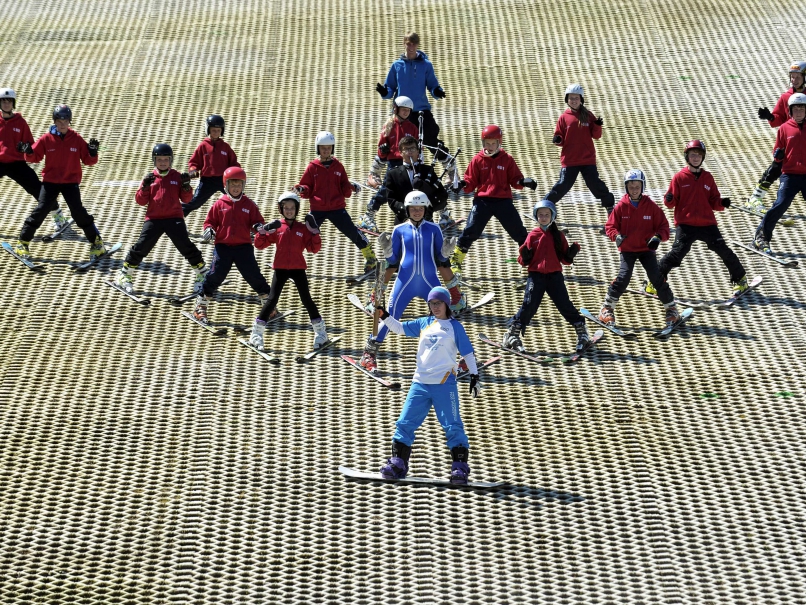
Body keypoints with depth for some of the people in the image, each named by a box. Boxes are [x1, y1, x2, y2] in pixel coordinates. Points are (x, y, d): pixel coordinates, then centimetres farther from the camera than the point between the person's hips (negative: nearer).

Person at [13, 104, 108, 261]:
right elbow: (35, 157, 3)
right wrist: (29, 152, -19)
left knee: (78, 212, -8)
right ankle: (23, 243, 5)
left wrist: (93, 152, -22)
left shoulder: (77, 139, -4)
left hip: (71, 182, 0)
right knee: (41, 211, -5)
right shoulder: (46, 139, -4)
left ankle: (96, 243, 4)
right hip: (50, 181, 0)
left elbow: (88, 161, -1)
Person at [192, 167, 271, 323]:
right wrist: (209, 229, -12)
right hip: (223, 246, -1)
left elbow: (257, 221, 8)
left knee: (255, 277, 1)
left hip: (244, 247, 1)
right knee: (214, 276, -6)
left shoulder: (249, 204, 6)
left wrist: (259, 227, -15)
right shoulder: (219, 204, 4)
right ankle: (200, 307, 7)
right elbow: (210, 221, 9)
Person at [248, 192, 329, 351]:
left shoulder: (303, 228, 4)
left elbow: (314, 249, 0)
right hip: (281, 269, 0)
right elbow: (259, 245, 0)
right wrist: (263, 232, -16)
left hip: (298, 268, 0)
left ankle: (321, 333, 13)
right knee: (272, 299, -3)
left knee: (306, 299, 2)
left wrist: (315, 233, -12)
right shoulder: (276, 227, 2)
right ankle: (256, 334, 2)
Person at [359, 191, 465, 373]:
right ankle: (369, 355, 6)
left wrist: (446, 251, -7)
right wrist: (386, 248, -7)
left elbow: (441, 260, 12)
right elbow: (393, 262, 9)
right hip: (405, 281, -1)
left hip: (430, 282, 1)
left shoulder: (433, 230, 9)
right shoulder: (399, 230, 7)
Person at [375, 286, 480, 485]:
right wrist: (384, 316, 1)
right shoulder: (424, 323, 14)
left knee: (452, 426, -6)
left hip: (444, 384, -5)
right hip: (420, 382, 5)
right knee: (406, 423, 3)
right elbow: (399, 328, 16)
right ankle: (397, 464, 9)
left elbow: (467, 352, 3)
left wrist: (474, 375, -2)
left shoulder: (455, 326, 3)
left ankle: (460, 468, -4)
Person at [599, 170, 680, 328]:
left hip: (646, 249, 1)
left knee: (656, 277, -8)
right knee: (624, 277, -17)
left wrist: (658, 237, -19)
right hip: (627, 249, -1)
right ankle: (607, 308, -4)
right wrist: (616, 236, -20)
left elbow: (663, 226, 1)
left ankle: (671, 308, 9)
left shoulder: (651, 206, -4)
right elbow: (610, 225, 1)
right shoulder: (621, 206, -5)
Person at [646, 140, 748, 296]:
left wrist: (722, 203, -7)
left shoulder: (707, 177, 11)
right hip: (685, 224, -3)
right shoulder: (679, 177, 2)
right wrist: (669, 200, -20)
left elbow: (714, 201, 14)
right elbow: (672, 201, 3)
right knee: (678, 251, -14)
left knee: (723, 250, -1)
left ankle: (740, 279, 16)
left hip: (707, 224, 3)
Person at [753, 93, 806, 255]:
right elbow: (778, 155, 9)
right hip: (789, 174, -2)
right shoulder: (785, 128, 4)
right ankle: (761, 237, -7)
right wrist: (778, 155, -12)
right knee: (780, 205, -15)